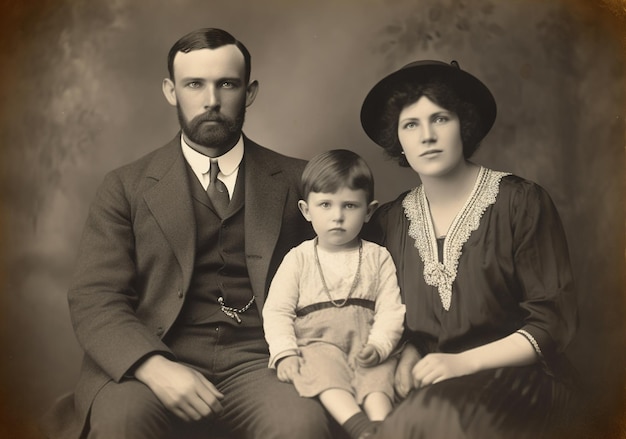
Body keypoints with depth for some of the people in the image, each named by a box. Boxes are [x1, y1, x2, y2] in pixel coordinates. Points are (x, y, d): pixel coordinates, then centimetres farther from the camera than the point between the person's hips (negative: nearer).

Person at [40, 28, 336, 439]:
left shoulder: (294, 181, 12)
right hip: (157, 365, 0)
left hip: (259, 363, 1)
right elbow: (93, 300, 0)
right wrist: (154, 367, -19)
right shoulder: (126, 187, 10)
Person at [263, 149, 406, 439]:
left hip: (364, 345, 2)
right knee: (320, 364, -33)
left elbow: (391, 310, 2)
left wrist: (377, 346, -18)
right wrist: (285, 353, -14)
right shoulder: (298, 258, 9)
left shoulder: (378, 258, 10)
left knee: (378, 372, -30)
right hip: (316, 342, -1)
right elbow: (277, 311, 3)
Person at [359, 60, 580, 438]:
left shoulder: (523, 203, -7)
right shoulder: (390, 221, 6)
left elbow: (554, 321, -7)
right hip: (433, 383, 3)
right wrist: (408, 355, -7)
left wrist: (463, 362, -17)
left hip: (520, 378, -3)